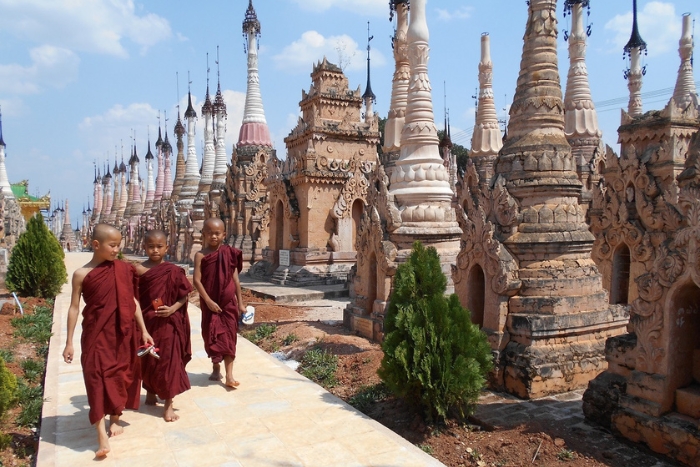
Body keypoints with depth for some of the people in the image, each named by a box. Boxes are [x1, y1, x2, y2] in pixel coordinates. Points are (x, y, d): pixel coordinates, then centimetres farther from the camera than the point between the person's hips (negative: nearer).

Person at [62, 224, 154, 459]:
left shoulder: (123, 269, -1)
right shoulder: (82, 274, -6)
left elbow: (133, 302, 4)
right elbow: (74, 308, -2)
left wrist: (143, 331, 5)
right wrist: (69, 342, -2)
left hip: (122, 333, 3)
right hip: (96, 334, -3)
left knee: (120, 374, 13)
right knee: (97, 377, -5)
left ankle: (115, 418, 33)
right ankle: (102, 435, -2)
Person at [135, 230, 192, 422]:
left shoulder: (173, 271, -6)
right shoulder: (139, 270, -4)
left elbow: (184, 296, -1)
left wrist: (172, 309, -17)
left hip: (167, 323, -1)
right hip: (146, 322, 2)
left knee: (168, 361, 2)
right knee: (147, 359, 16)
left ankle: (168, 404, 13)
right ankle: (150, 392, 41)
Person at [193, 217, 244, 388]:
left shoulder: (229, 253, -1)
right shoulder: (201, 255, -6)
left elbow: (235, 279, 2)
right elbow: (196, 280, -10)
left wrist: (240, 302, 3)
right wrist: (208, 301, -16)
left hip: (229, 302, 1)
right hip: (210, 303, 0)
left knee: (229, 336, 1)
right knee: (211, 335, 10)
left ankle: (229, 375, 5)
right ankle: (216, 367, 30)